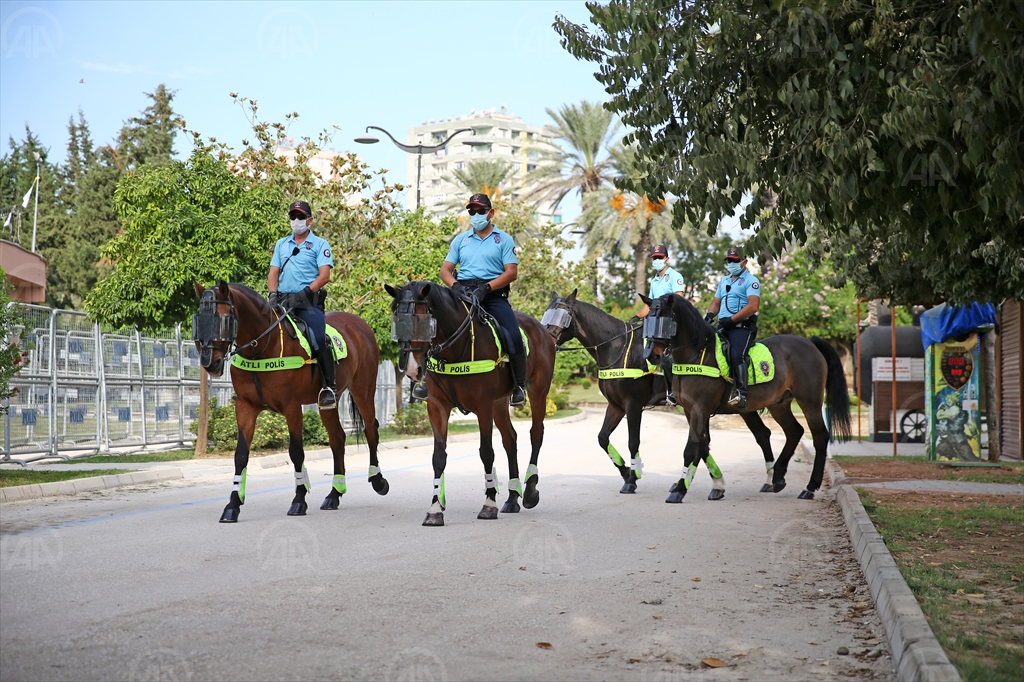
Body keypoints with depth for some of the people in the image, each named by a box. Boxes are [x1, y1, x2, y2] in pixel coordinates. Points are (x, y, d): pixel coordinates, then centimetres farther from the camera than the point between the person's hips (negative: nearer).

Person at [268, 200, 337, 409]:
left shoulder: (320, 245, 5)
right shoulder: (281, 244, 19)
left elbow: (324, 275, -7)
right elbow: (273, 273, 15)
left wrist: (305, 292, -20)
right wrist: (273, 294, -5)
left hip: (309, 301, -5)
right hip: (282, 300, 5)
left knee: (319, 339, -25)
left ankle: (329, 387, -18)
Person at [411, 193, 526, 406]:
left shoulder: (504, 239, 8)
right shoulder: (460, 240, 17)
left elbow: (511, 272, -2)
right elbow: (445, 270, 14)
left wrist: (486, 287, -16)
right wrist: (455, 285, -10)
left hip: (493, 293, -2)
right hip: (463, 291, 3)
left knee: (514, 336, -22)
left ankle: (519, 386, -6)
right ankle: (428, 378, -9)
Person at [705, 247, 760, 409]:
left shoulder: (750, 280, -1)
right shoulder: (724, 281, 24)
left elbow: (753, 306, -13)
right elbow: (716, 302, 27)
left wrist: (731, 319, -18)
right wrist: (710, 314, 3)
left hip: (742, 326, -8)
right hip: (723, 327, 8)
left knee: (736, 355, -31)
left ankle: (741, 393, -39)